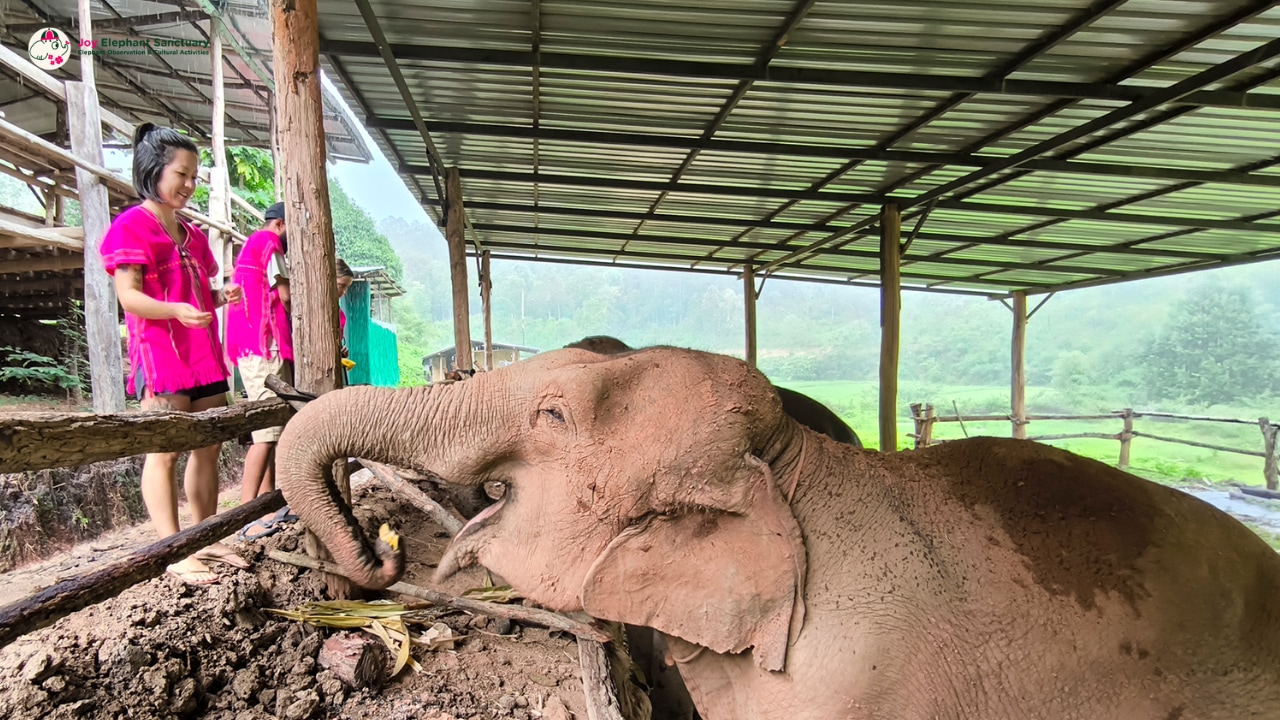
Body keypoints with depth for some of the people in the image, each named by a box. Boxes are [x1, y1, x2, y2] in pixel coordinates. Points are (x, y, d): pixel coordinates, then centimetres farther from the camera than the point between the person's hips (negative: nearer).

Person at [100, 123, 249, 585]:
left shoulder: (191, 233, 21)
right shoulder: (131, 226, -3)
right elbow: (129, 295, -12)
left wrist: (221, 297, 5)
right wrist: (178, 311, -29)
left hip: (205, 354, 8)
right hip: (160, 354, -8)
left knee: (208, 447, 8)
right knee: (165, 451, -7)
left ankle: (205, 541, 16)